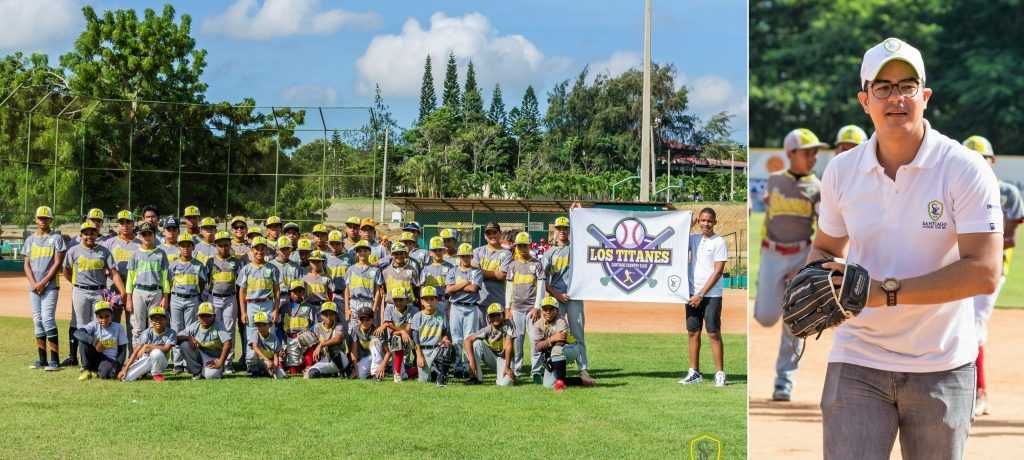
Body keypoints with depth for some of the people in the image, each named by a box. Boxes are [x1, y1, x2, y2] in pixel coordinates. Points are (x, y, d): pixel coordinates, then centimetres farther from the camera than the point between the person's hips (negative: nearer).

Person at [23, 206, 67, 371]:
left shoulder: (56, 238, 1)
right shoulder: (30, 239, 14)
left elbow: (58, 263, -6)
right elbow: (27, 264, 11)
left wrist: (43, 283, -12)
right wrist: (33, 284, -5)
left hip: (50, 286, -5)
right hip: (34, 287, 5)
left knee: (47, 319, -15)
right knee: (37, 321, 5)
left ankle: (55, 360, -14)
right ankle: (42, 359, 10)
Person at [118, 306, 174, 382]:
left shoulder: (171, 333, -8)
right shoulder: (147, 333, -6)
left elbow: (166, 349, -23)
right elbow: (136, 352, -11)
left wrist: (148, 346, -20)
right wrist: (125, 368, -19)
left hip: (160, 361, -2)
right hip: (144, 360, 2)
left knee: (156, 352, -37)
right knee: (127, 377, -18)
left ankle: (156, 374, -9)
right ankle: (144, 373, 16)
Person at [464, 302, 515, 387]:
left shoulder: (508, 325, -17)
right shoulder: (488, 329, -13)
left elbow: (508, 346, -21)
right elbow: (467, 340, -20)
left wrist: (507, 367, -27)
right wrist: (472, 360, -32)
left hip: (504, 359, -3)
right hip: (491, 357, 3)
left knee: (505, 383, -31)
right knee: (477, 343, -24)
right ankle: (476, 377, -16)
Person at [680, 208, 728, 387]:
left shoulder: (719, 242, -5)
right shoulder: (694, 238, 11)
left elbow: (718, 272, -10)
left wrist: (701, 294, -13)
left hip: (712, 295, -5)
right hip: (693, 293, 5)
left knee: (713, 333, -6)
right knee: (693, 332, 6)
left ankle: (720, 373, -2)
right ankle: (694, 372, 11)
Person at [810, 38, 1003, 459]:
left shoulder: (965, 169, -10)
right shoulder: (841, 171, 3)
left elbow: (984, 272, -18)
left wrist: (886, 292, -23)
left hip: (942, 367, -2)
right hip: (857, 361, 2)